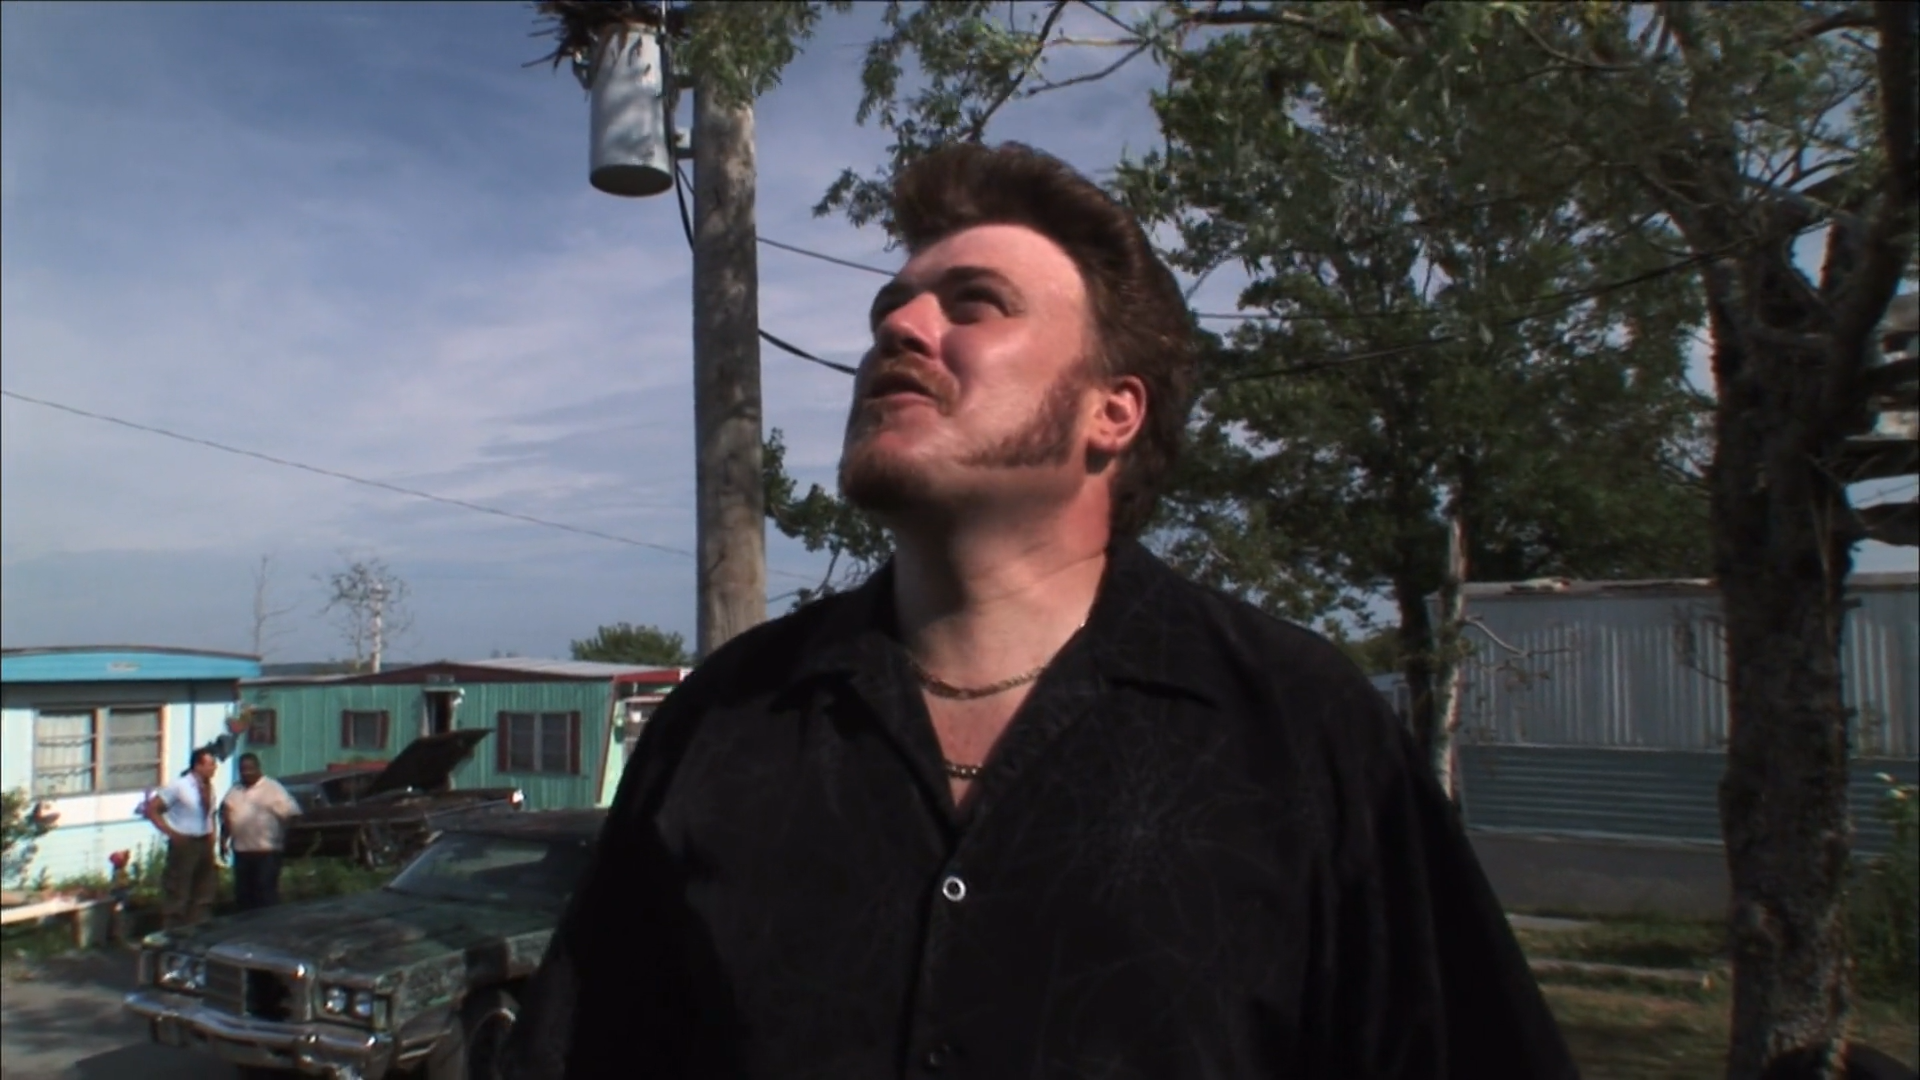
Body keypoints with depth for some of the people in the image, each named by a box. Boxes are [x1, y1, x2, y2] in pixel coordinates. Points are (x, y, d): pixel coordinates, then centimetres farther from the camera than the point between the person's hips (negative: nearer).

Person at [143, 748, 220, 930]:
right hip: (184, 843, -6)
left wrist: (211, 844, 7)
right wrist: (170, 832, -14)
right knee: (177, 893, 1)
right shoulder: (179, 787, -13)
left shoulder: (209, 787, 4)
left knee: (204, 893, 13)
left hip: (204, 843, 6)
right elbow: (151, 809, -10)